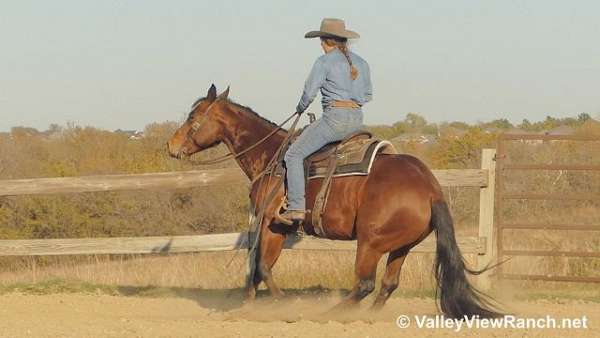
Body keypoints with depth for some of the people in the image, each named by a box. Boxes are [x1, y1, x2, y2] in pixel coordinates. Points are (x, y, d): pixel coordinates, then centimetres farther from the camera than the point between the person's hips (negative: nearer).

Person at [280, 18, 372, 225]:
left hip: (334, 119, -7)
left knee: (294, 155, -2)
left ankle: (297, 208, -12)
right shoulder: (361, 63, 14)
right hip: (357, 120, 7)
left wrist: (300, 109, 14)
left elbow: (309, 93, -6)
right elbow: (367, 96, 21)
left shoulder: (324, 62, -6)